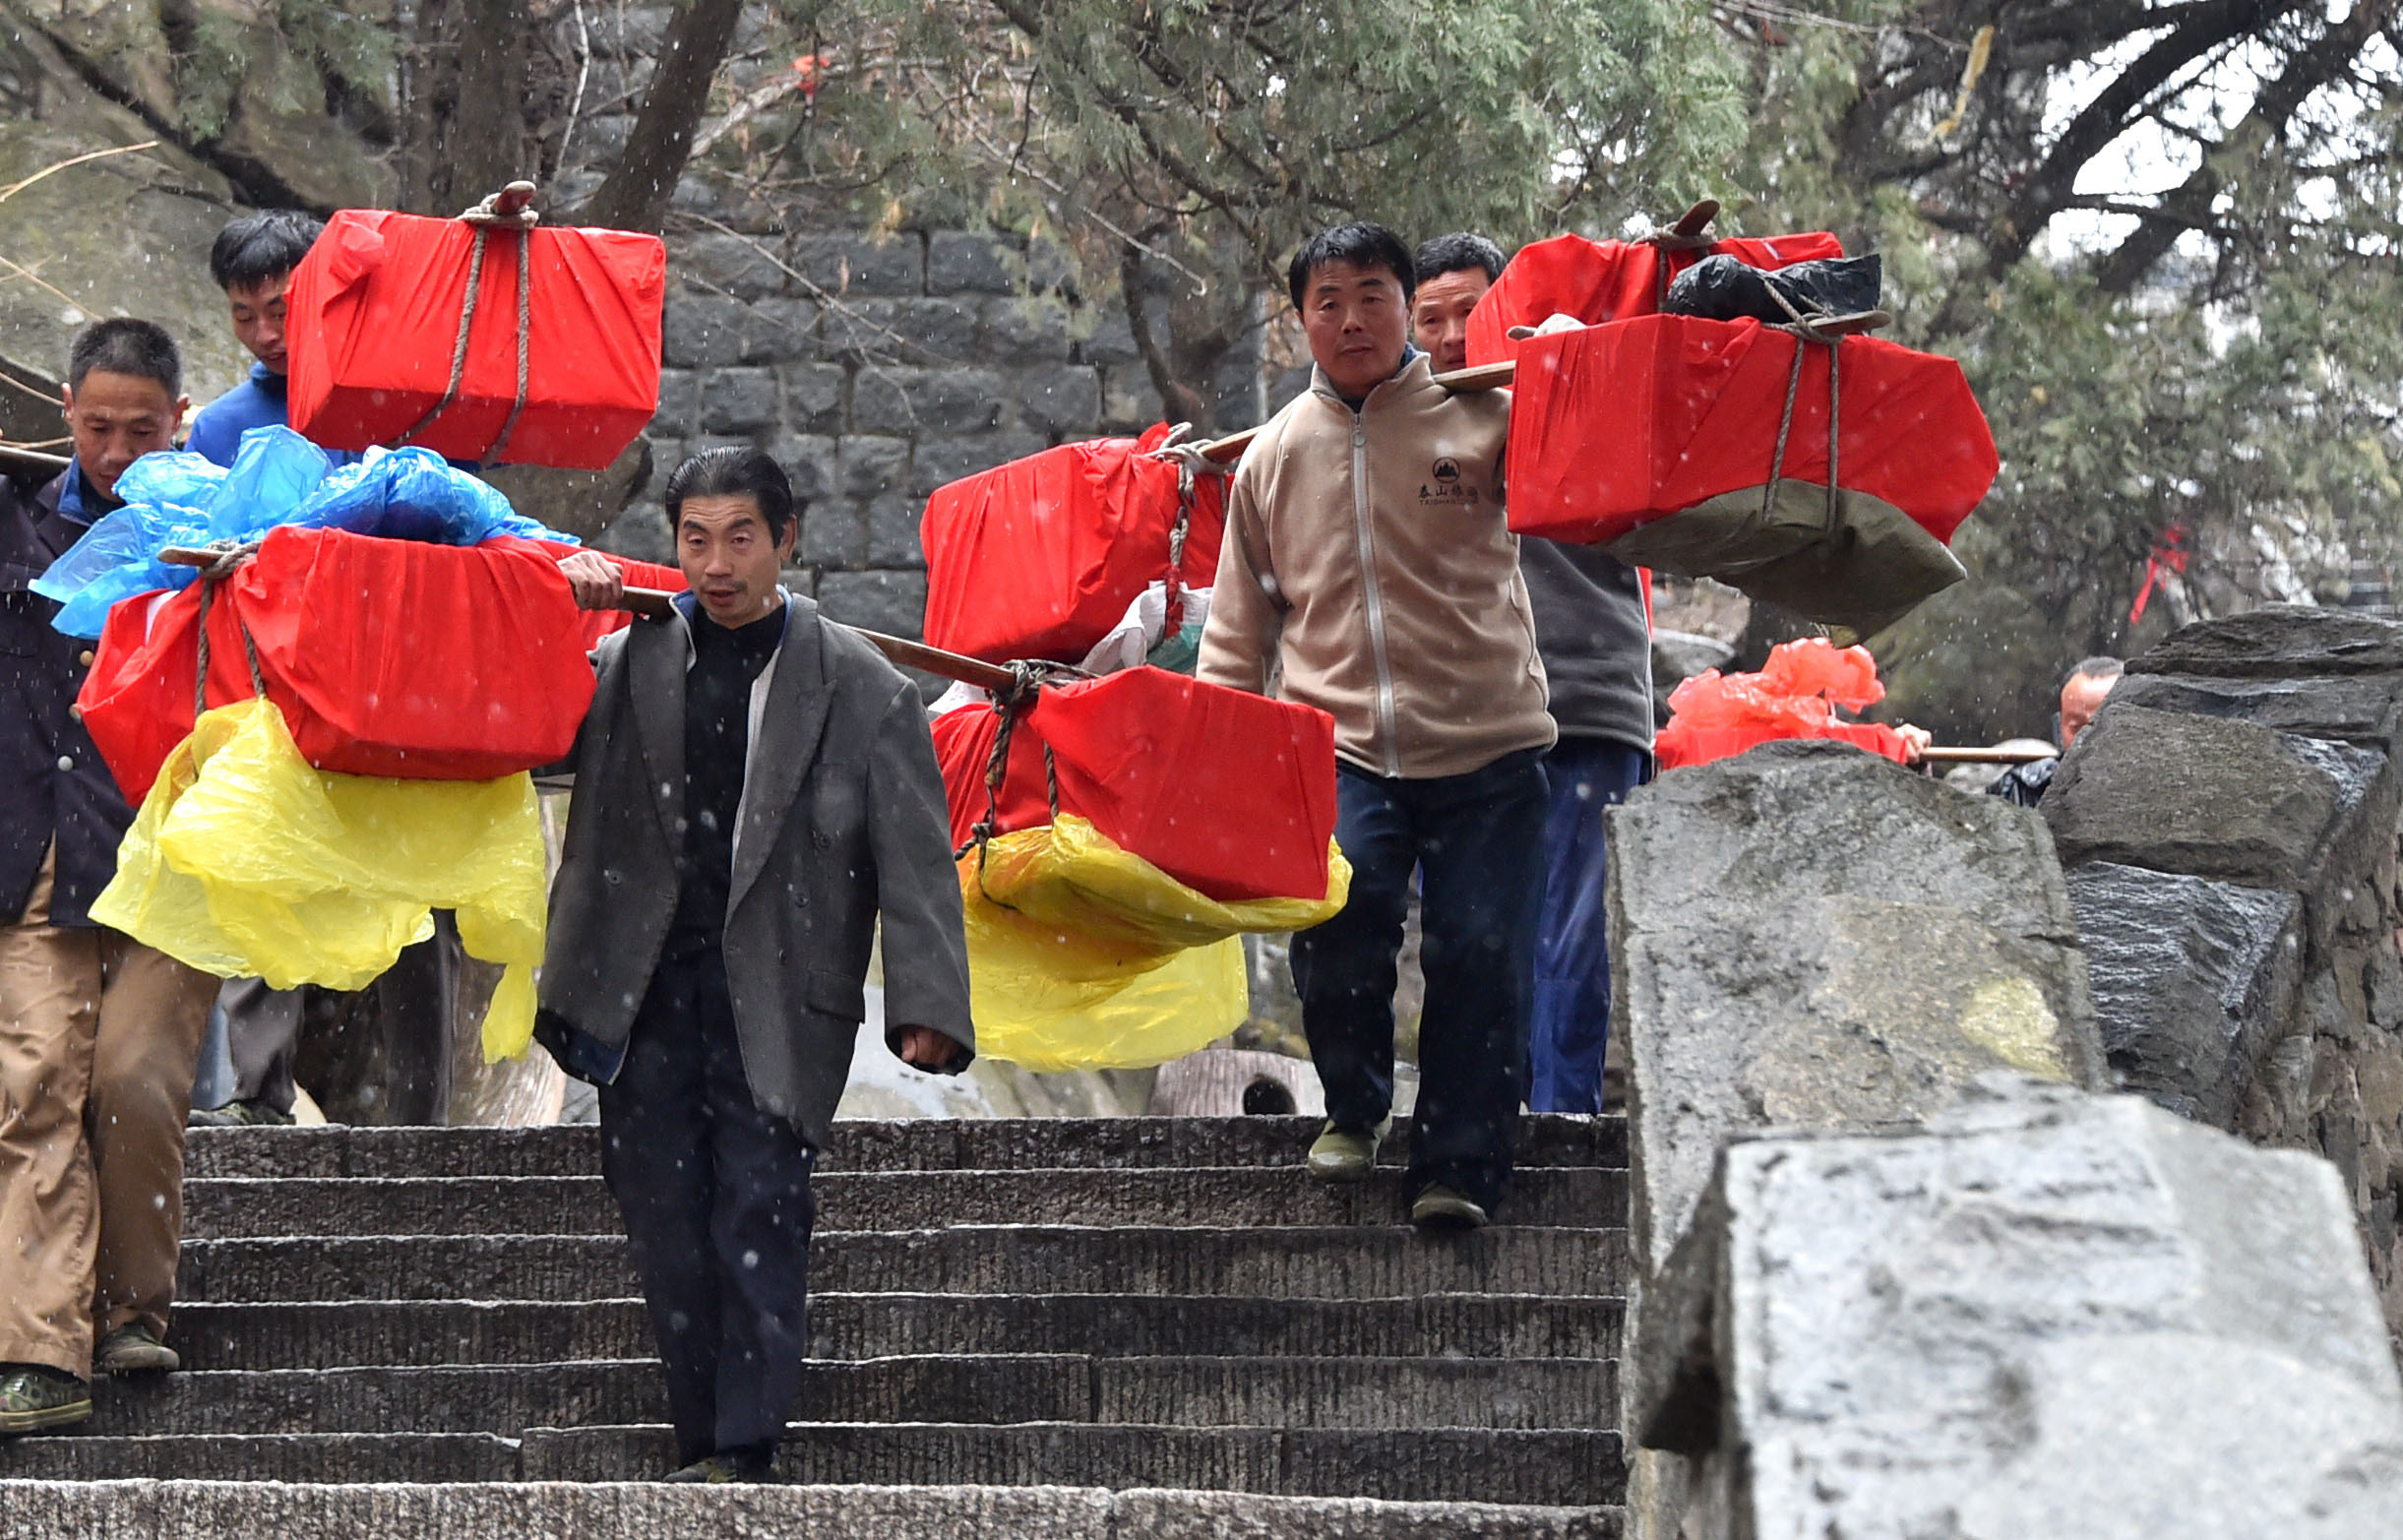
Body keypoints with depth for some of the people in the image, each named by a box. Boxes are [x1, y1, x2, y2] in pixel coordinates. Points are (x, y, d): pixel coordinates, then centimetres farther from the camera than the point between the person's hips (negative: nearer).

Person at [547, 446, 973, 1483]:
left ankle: (746, 1451, -10)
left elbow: (914, 858, -1)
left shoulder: (862, 689, 3)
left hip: (775, 1000, -3)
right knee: (667, 1229, 3)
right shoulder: (629, 661, 10)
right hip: (643, 992, 3)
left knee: (758, 1212, -12)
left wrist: (927, 1006, -11)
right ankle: (701, 1451, 11)